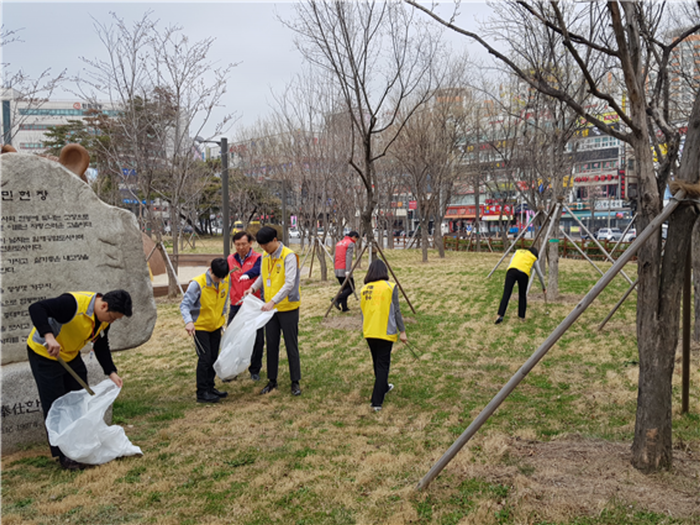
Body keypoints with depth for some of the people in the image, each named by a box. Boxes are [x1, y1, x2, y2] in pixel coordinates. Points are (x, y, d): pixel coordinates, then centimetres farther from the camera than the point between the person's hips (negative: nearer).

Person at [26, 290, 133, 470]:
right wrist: (49, 336, -52)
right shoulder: (73, 303, -34)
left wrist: (111, 372, -7)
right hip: (44, 354, -8)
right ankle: (63, 455, 9)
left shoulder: (105, 318, -7)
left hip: (71, 355, 8)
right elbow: (36, 308, -39)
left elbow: (101, 346, 3)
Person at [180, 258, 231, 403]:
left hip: (216, 326, 6)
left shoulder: (225, 281, -7)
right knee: (204, 358, -9)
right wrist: (188, 321, -40)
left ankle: (210, 388, 24)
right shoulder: (198, 284, -24)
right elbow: (184, 304, -26)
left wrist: (222, 315, 11)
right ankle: (202, 393, -1)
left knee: (213, 358, 11)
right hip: (200, 326, -6)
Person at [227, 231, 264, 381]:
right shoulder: (230, 259, 6)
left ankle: (255, 370, 22)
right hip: (236, 306, 4)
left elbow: (256, 270, -30)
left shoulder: (257, 258, -8)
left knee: (256, 339, 5)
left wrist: (246, 275, -48)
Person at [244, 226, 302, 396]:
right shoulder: (265, 256, 5)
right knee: (271, 345, 13)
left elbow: (289, 283, -25)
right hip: (270, 308, 7)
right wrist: (253, 287, 2)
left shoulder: (289, 256, -17)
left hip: (288, 307, -6)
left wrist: (273, 301, -31)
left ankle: (295, 382, 14)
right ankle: (272, 380, 25)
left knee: (291, 345, 3)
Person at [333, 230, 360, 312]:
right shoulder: (350, 243, -5)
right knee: (351, 288, -2)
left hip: (337, 270, 8)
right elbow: (348, 258, -16)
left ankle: (344, 307, 8)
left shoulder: (339, 243, 20)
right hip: (344, 270, -8)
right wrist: (347, 271, -22)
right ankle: (337, 300, -18)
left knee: (344, 288, 14)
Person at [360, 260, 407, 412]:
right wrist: (402, 331, -2)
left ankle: (383, 387, 42)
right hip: (385, 332, -5)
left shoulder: (364, 289, 6)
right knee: (383, 365, -1)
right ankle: (377, 401, -7)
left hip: (369, 332, 5)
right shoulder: (390, 287, -6)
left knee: (377, 362, 22)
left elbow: (363, 311, 11)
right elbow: (396, 311, -7)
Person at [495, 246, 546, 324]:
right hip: (523, 274, 0)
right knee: (522, 295, 21)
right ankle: (521, 316, 23)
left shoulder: (518, 252, 35)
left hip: (512, 271, 0)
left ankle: (500, 315, -19)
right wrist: (543, 287, 55)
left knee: (506, 294, -6)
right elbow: (540, 275, 40)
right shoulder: (534, 259, 32)